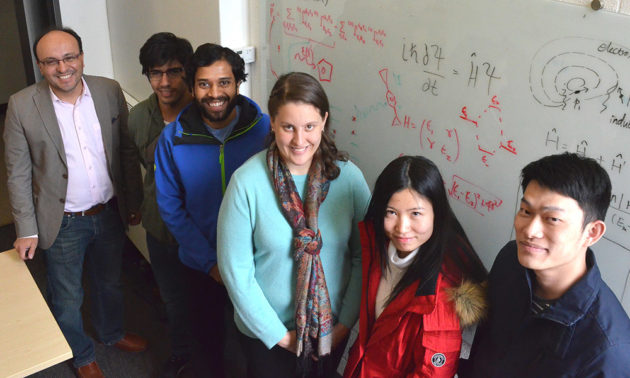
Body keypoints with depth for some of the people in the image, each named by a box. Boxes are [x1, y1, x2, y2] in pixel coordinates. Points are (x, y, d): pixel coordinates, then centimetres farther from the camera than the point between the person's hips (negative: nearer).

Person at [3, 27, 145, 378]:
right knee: (67, 299, 16)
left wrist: (135, 201, 3)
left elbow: (127, 150, 1)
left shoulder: (109, 91, -7)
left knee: (110, 283, 25)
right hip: (63, 222, -2)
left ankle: (112, 332, 53)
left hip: (110, 213, 3)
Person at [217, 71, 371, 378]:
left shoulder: (349, 177, -11)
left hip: (332, 328, 3)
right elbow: (235, 269, -15)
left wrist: (346, 323, -6)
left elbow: (363, 255, -4)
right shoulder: (247, 182, -19)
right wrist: (279, 335, -11)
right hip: (266, 333, -2)